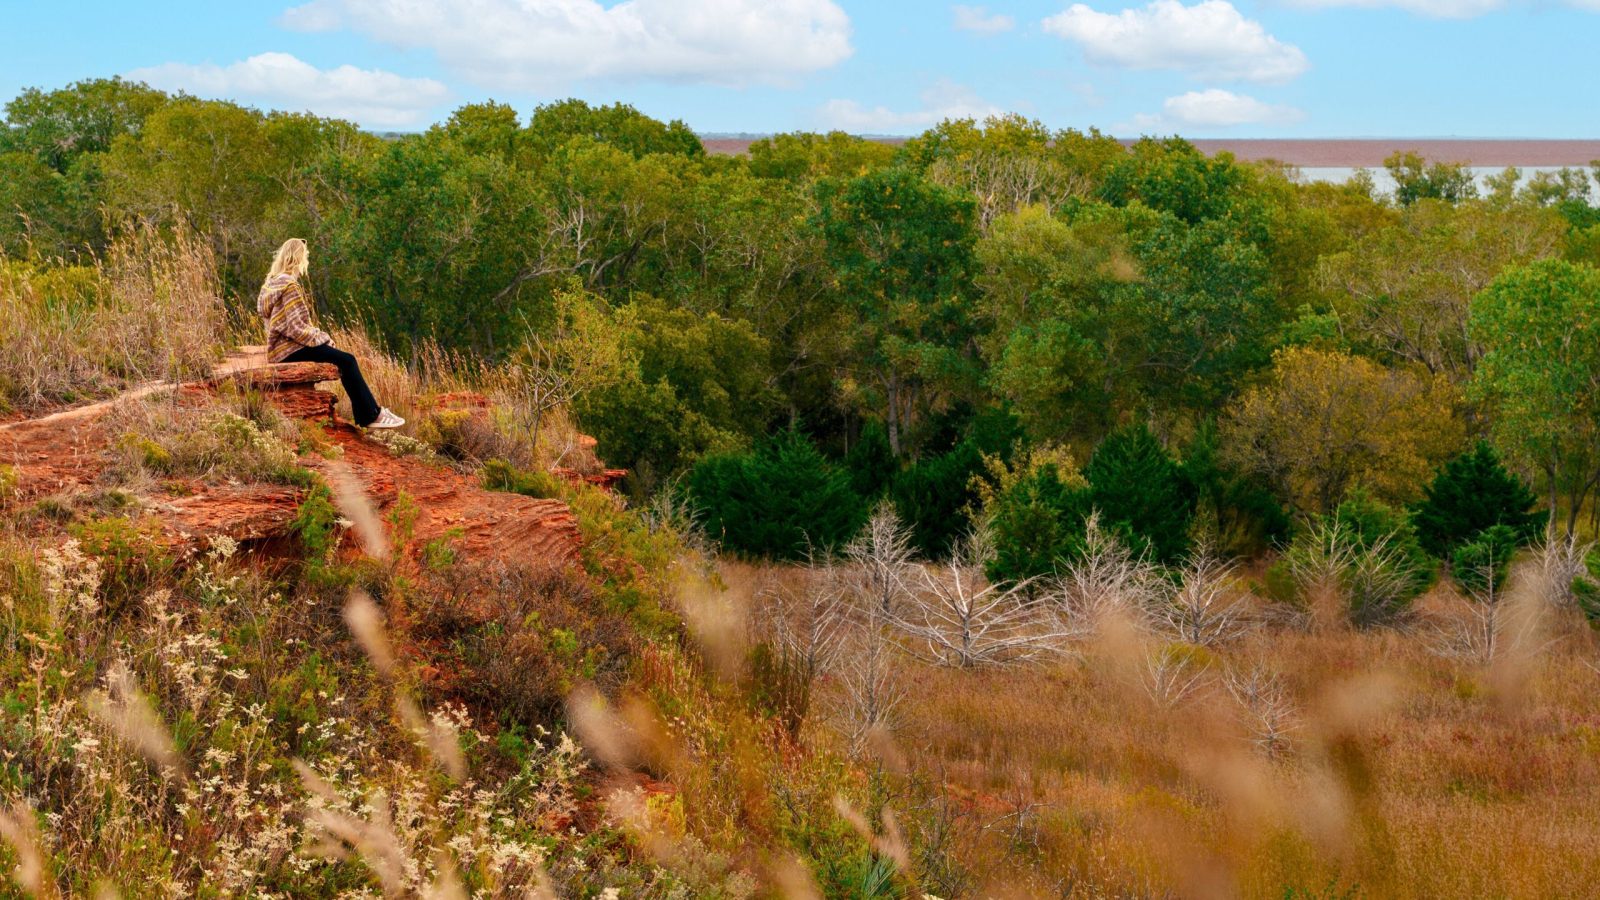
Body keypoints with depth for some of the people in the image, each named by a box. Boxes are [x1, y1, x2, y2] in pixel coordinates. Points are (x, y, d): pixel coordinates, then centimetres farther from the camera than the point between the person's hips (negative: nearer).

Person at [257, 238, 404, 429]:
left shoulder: (272, 282, 15)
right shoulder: (290, 286, -15)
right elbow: (296, 328, -20)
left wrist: (319, 335, 11)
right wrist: (321, 338, -7)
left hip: (281, 346, 10)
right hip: (289, 349, -10)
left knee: (346, 359, 9)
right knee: (346, 361, -15)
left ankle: (364, 416, 4)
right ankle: (371, 415, -9)